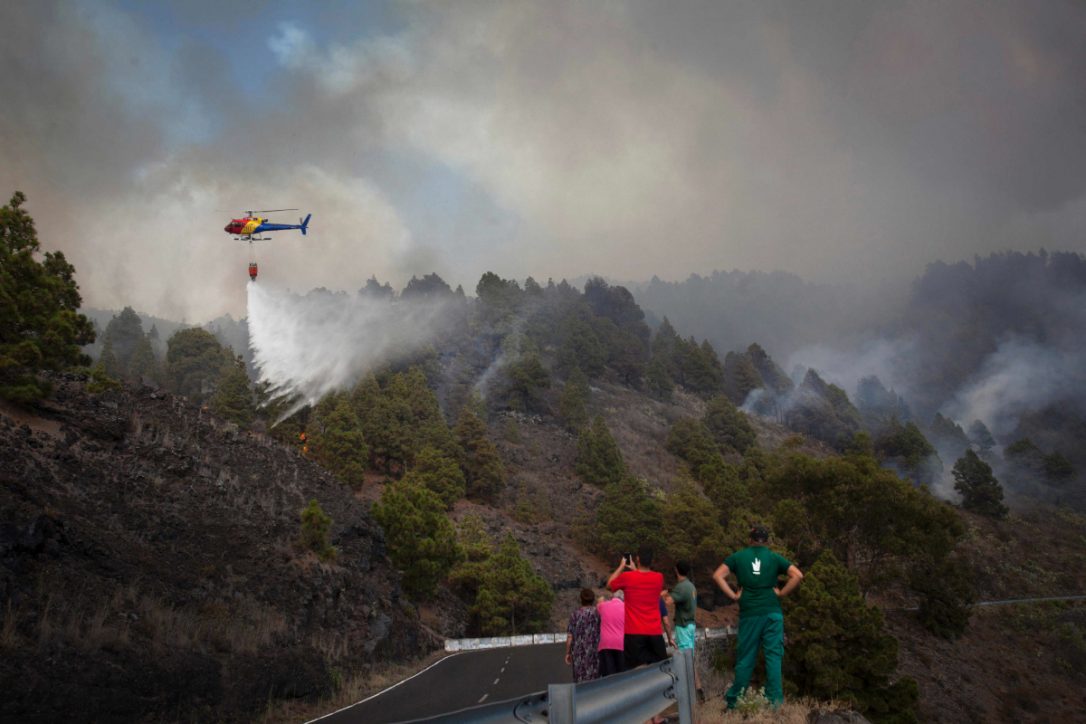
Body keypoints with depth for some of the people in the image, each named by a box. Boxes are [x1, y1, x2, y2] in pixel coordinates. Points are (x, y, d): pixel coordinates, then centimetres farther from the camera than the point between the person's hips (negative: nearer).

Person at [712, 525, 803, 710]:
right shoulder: (775, 557, 5)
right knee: (773, 656, 2)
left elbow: (718, 576, -4)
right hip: (772, 612, -1)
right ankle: (774, 700, -2)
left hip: (749, 614, 1)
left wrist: (733, 595, 0)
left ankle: (734, 701, 13)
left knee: (745, 658, 8)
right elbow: (798, 575, -6)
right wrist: (781, 593, -1)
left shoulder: (738, 557, 6)